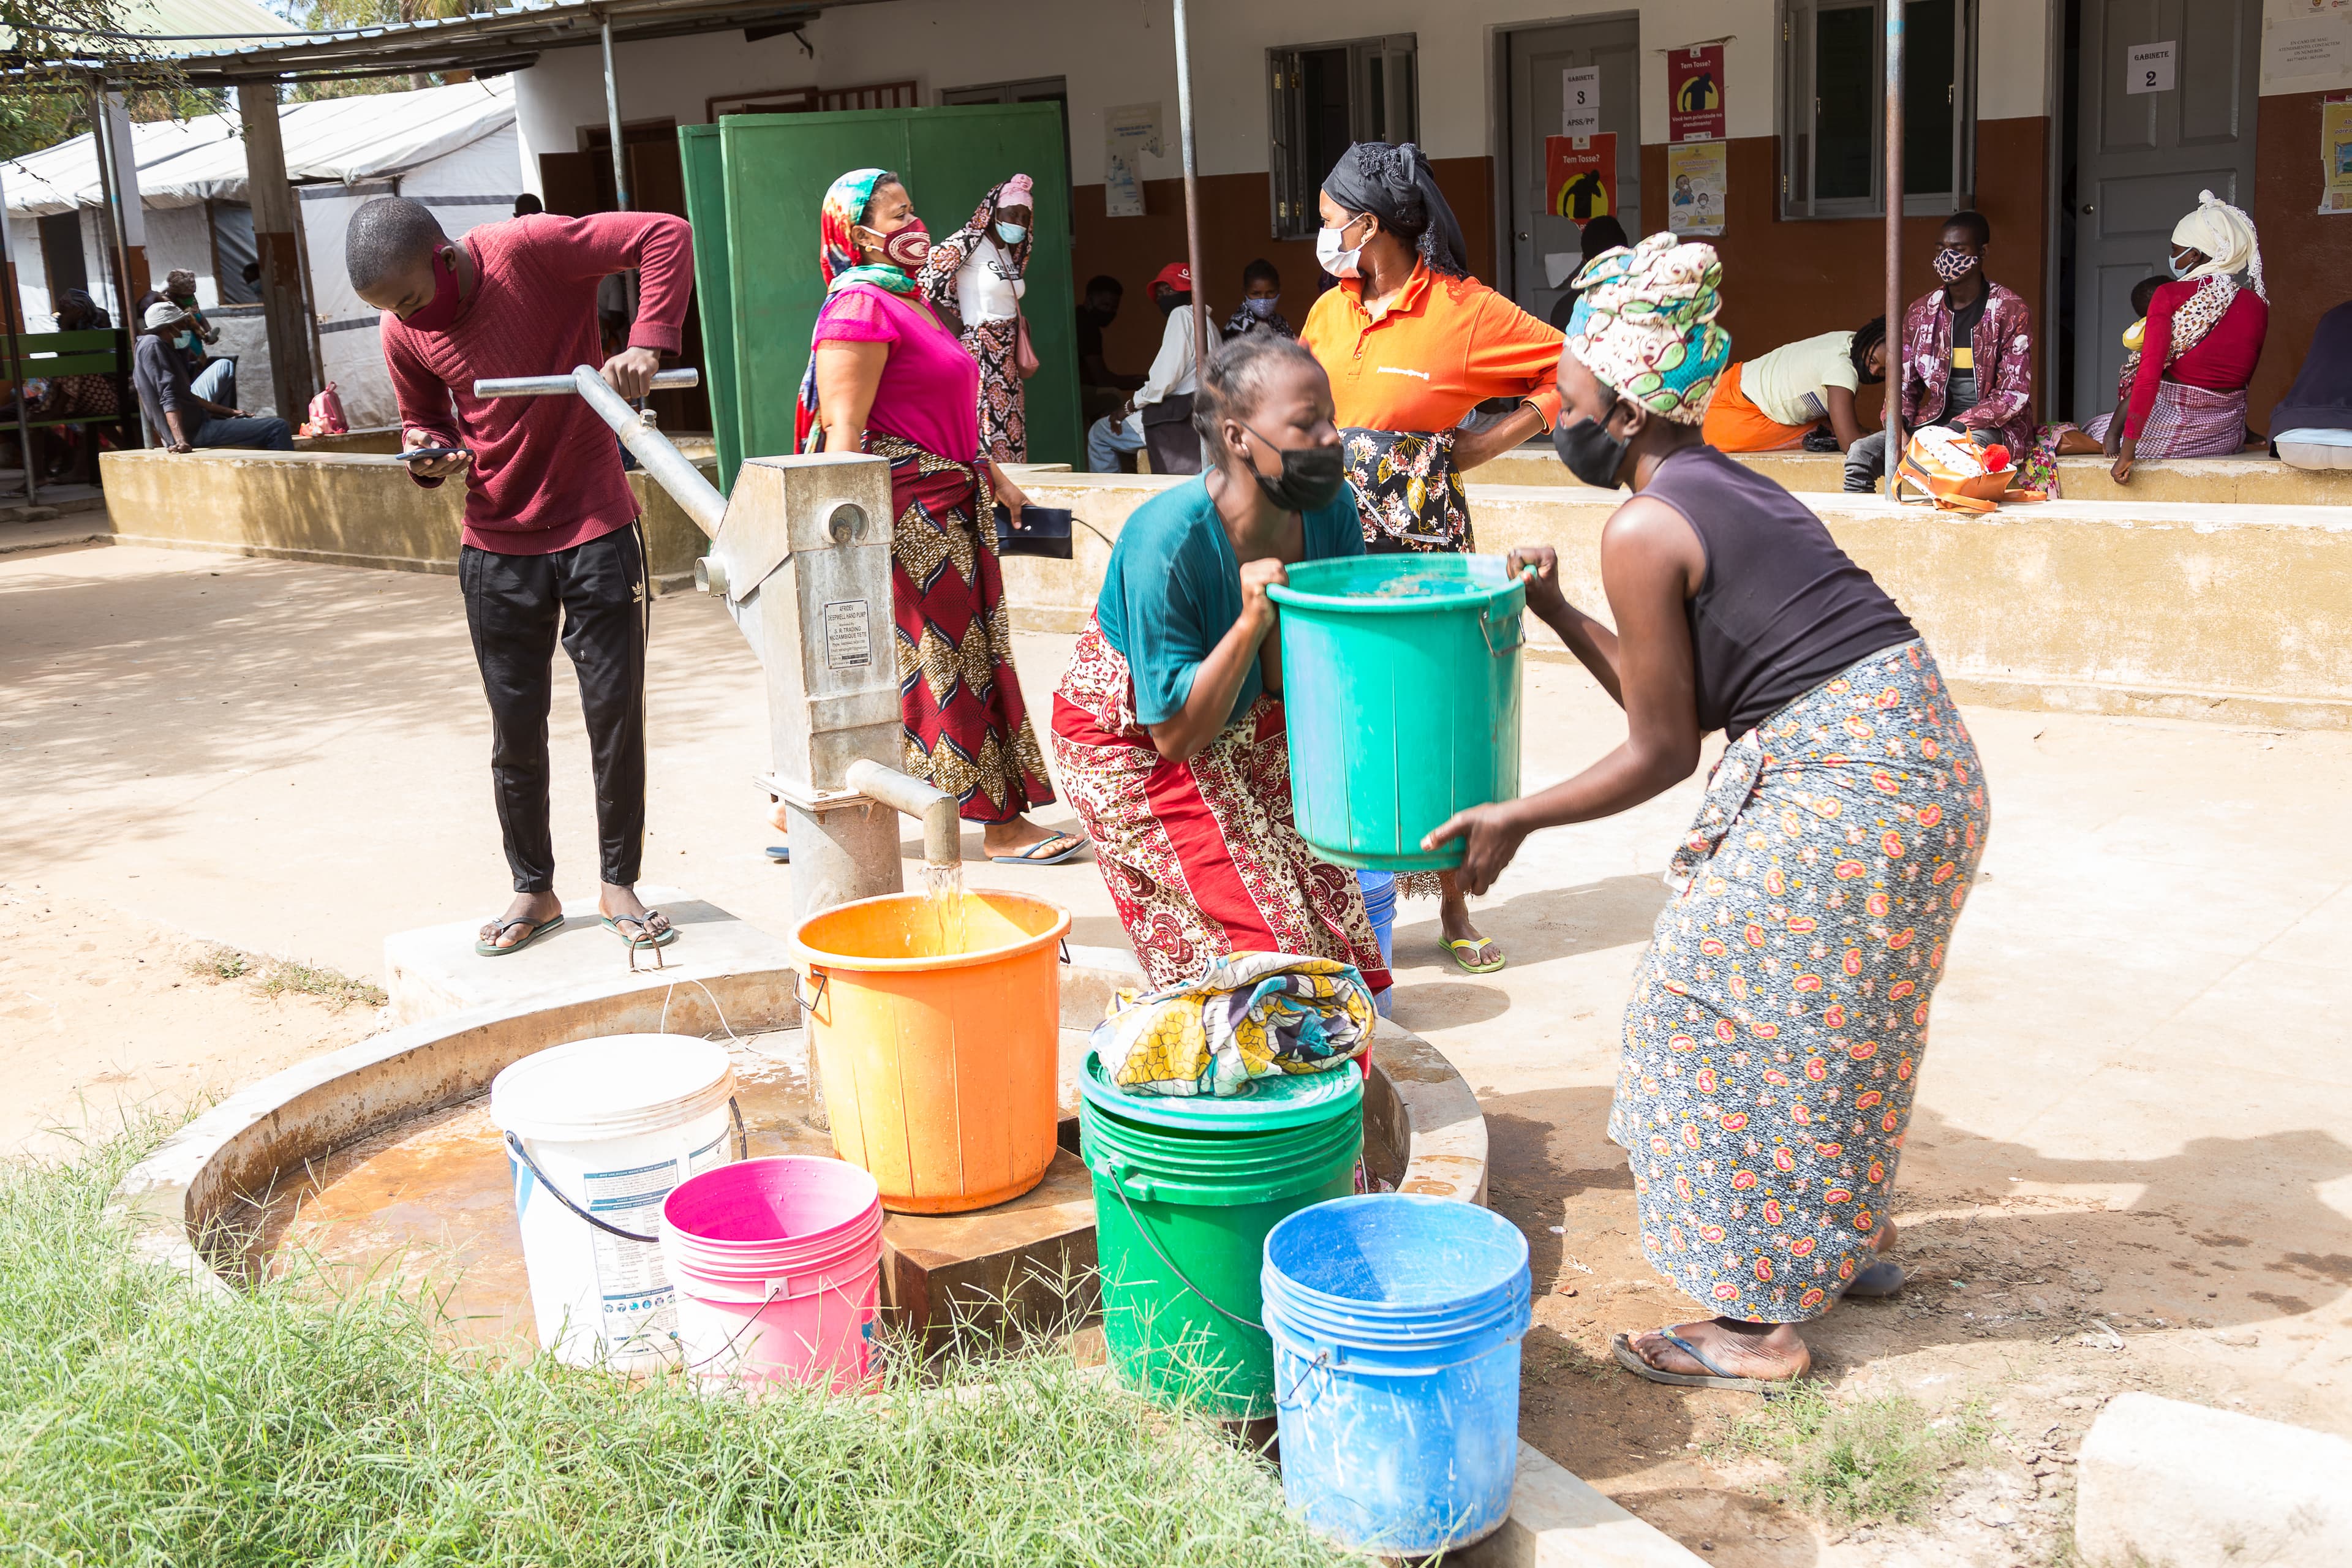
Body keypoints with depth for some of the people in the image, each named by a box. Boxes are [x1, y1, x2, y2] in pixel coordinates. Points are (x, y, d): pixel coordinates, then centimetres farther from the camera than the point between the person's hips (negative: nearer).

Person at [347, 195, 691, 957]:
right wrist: (428, 454, -8)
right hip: (496, 548, 4)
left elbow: (666, 235, -19)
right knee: (516, 729, 9)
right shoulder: (403, 334, -2)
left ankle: (619, 882, 19)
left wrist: (648, 343, -31)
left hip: (597, 530, -4)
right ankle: (534, 890, 24)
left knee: (615, 712, 3)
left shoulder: (530, 251, -17)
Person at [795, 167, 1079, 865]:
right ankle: (1002, 824, 5)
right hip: (905, 511, -10)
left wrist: (993, 475, 25)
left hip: (946, 505, 10)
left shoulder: (909, 299, 19)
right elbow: (844, 430, -20)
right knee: (952, 660, -3)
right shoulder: (860, 309, -13)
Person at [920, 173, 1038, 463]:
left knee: (1011, 435, 5)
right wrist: (961, 327, -12)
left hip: (1007, 358, 8)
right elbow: (926, 286, -14)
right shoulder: (966, 243, -9)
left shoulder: (1011, 252, 15)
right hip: (980, 354, -8)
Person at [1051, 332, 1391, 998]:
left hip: (1247, 727, 6)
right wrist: (1252, 623, -39)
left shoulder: (1328, 511, -18)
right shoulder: (1168, 542, -34)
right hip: (1133, 743, -6)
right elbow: (1176, 734, -30)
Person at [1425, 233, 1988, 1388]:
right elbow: (1676, 696, 17)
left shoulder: (1644, 529, -14)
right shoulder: (1731, 487, 15)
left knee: (1730, 1023, 2)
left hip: (1843, 787, -10)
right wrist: (1557, 614, 18)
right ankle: (1846, 1238, 41)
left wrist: (1517, 820, -1)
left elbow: (1662, 753, -9)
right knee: (1829, 1020, 24)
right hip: (1922, 760, 10)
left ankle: (1757, 1323, 10)